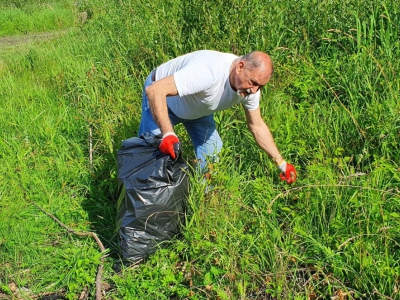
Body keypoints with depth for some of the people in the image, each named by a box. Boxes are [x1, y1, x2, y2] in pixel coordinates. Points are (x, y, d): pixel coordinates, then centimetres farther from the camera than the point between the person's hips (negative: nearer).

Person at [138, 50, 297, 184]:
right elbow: (154, 90, -49)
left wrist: (281, 163, -8)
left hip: (197, 108, 6)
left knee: (212, 152, -2)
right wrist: (167, 133, -59)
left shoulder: (251, 88, -22)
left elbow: (257, 125, -6)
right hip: (161, 97, -6)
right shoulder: (209, 71, -46)